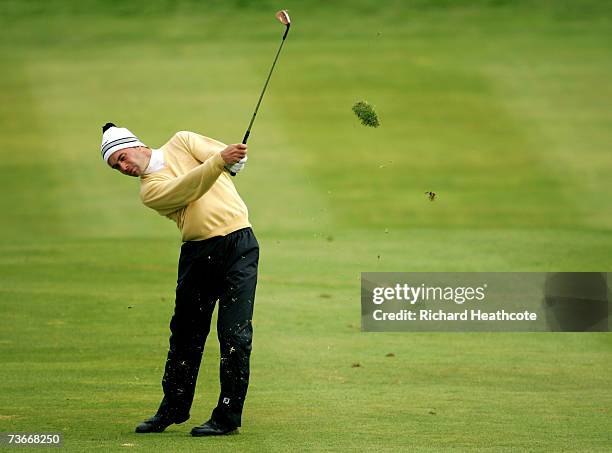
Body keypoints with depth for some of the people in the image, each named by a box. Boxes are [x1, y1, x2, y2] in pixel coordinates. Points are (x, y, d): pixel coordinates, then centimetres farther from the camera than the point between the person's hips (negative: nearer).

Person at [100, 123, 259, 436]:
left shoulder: (181, 143, 9)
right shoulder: (149, 190, 4)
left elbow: (232, 158, -1)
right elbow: (188, 188, -14)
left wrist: (234, 157, -24)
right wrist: (219, 161, -28)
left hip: (238, 244, -2)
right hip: (198, 253, 2)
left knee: (235, 335, -7)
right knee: (186, 334, 9)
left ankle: (228, 417, -5)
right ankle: (173, 409, 25)